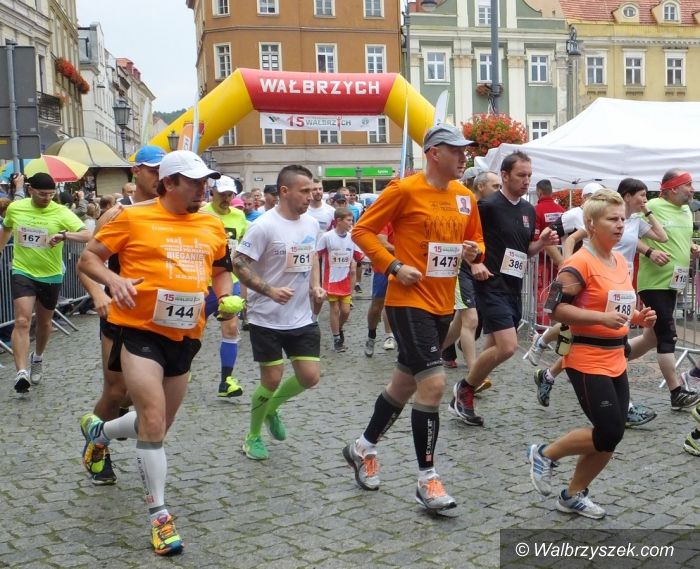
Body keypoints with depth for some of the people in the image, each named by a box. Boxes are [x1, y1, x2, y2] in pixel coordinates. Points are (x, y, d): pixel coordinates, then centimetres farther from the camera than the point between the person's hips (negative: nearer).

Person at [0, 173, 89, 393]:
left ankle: (37, 358, 45)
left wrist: (64, 235, -42)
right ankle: (21, 373, -20)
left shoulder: (61, 213, -14)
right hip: (23, 272, 0)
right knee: (22, 321, -16)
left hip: (51, 275, 1)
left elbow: (87, 235, -26)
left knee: (44, 323, 18)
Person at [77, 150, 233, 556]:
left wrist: (225, 297, 1)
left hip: (185, 336, 6)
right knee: (153, 420, -13)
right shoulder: (134, 218, -7)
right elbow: (88, 258, -1)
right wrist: (113, 279, -20)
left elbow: (221, 270, 22)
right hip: (140, 331, -6)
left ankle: (99, 430, 49)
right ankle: (159, 515, 3)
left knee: (161, 423, 18)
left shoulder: (213, 226, 7)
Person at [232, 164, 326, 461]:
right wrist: (270, 290, -26)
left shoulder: (311, 223, 4)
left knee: (310, 376, 3)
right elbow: (239, 264, -16)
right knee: (272, 380, 0)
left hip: (302, 317, 6)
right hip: (267, 318, -6)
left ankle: (271, 407, 32)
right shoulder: (264, 226, -17)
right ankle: (253, 436, 24)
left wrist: (315, 284, 4)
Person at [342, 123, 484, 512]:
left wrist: (474, 251, -4)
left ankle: (363, 448, 37)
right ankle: (427, 479, 1)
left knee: (405, 384, 16)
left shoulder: (465, 197, 8)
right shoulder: (404, 190, -11)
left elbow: (476, 241, 19)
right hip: (409, 301, -7)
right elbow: (362, 230, -7)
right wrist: (393, 266, -17)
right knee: (433, 383, -13)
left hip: (442, 304, 7)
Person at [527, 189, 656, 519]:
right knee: (609, 433, -9)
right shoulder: (580, 263, -15)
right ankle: (545, 454, 13)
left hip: (616, 362, 9)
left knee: (611, 436, 9)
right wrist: (602, 318, -26)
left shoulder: (621, 261, 11)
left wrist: (637, 318, 5)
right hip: (587, 362, -8)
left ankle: (573, 495, 25)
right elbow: (556, 307, -21)